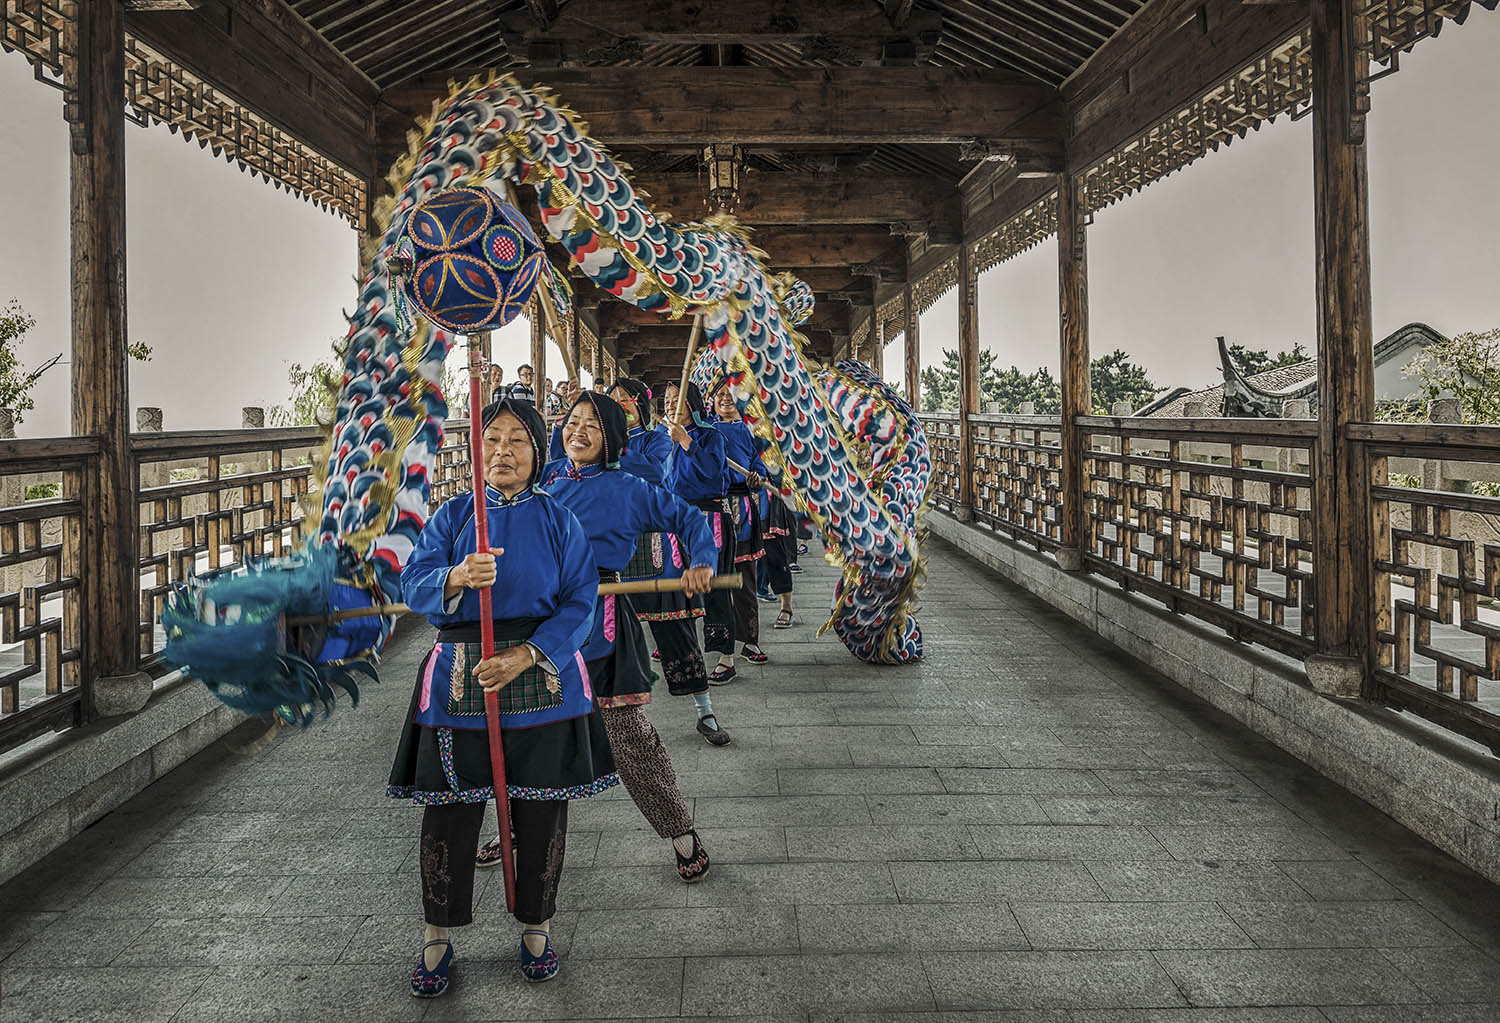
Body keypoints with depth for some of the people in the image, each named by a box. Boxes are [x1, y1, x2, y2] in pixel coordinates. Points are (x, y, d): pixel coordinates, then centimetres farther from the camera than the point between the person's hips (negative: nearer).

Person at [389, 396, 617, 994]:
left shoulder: (558, 520, 3)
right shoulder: (452, 516, 6)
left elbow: (579, 604, -3)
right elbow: (414, 585, -6)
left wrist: (525, 656, -16)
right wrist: (458, 577, -28)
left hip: (542, 679, 0)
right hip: (459, 682, 1)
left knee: (540, 811, 7)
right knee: (449, 811, 3)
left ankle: (535, 928, 27)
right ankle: (439, 937, 22)